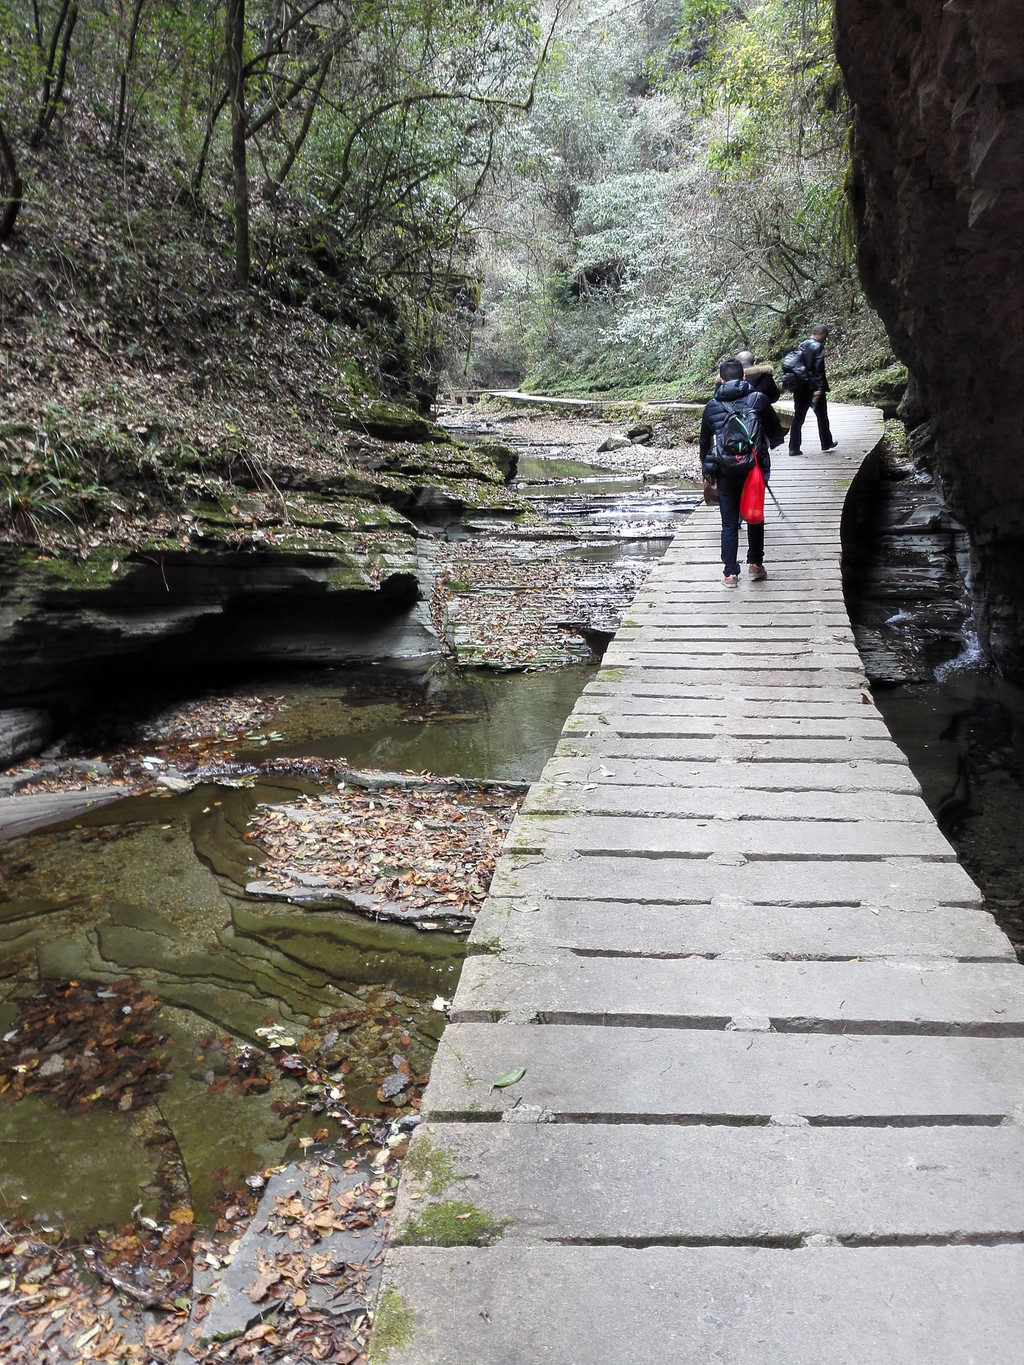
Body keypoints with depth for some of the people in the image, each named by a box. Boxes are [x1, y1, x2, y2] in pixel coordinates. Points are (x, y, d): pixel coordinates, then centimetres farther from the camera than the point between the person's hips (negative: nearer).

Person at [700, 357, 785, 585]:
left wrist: (707, 473, 26)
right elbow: (776, 433, 9)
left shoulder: (712, 406, 3)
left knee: (729, 524, 7)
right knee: (755, 517, 18)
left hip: (725, 473, 0)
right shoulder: (758, 399, 0)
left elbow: (705, 443, 13)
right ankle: (755, 564, 21)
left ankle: (730, 572, 8)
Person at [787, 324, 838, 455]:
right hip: (814, 388, -6)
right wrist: (819, 388, -18)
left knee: (798, 417, 6)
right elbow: (818, 369, -18)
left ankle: (793, 447, 2)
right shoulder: (818, 347, -12)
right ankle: (826, 443, 21)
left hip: (799, 388, 6)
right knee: (822, 416, 10)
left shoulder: (801, 345, 10)